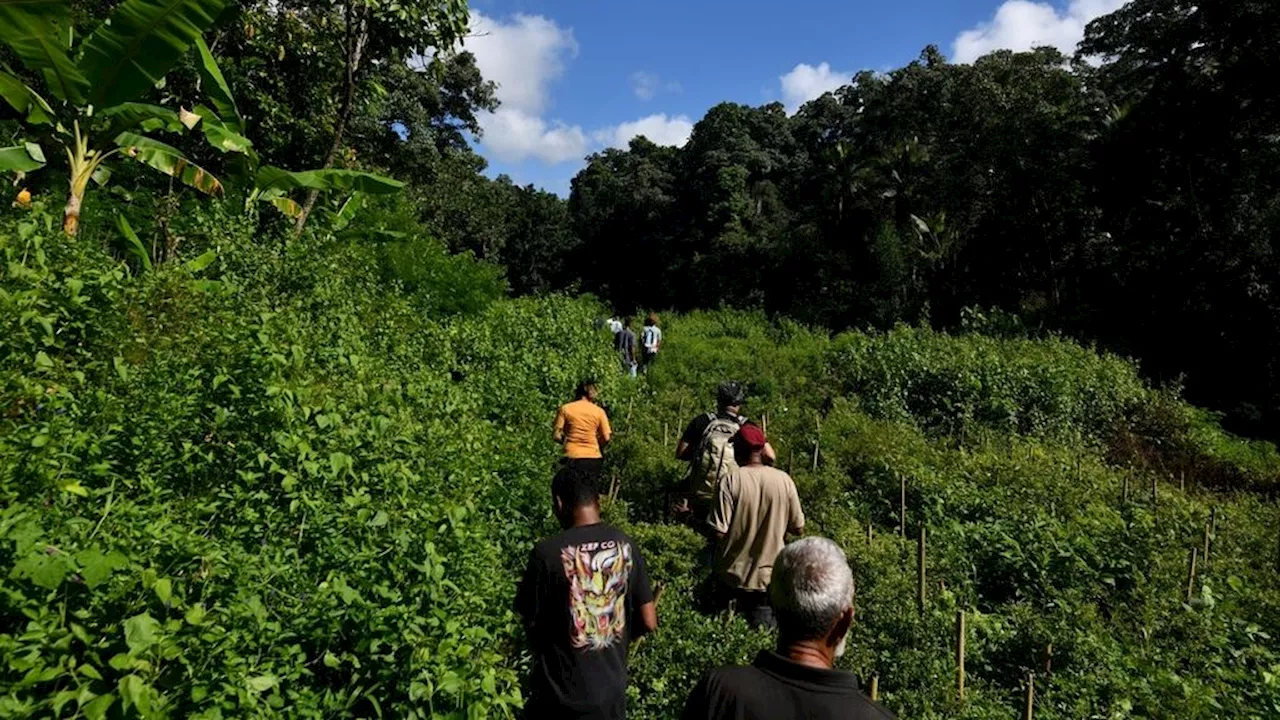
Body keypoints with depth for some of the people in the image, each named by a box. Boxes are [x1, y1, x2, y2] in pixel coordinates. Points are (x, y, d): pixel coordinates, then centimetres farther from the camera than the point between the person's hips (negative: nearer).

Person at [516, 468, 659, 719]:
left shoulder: (547, 552, -21)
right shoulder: (626, 545, -9)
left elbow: (530, 621, -9)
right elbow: (649, 623, -5)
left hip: (560, 693, -3)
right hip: (612, 688, 3)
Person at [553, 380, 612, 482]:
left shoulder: (565, 409, 1)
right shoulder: (599, 411, 3)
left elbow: (556, 435, -1)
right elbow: (606, 438, 0)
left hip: (573, 458, -1)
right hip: (593, 458, 1)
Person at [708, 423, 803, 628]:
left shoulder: (731, 481, -15)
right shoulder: (784, 480, -7)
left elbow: (719, 533, -16)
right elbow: (798, 528, 0)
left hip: (734, 573, -1)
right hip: (770, 575, 1)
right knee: (763, 618, 18)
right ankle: (761, 612, -3)